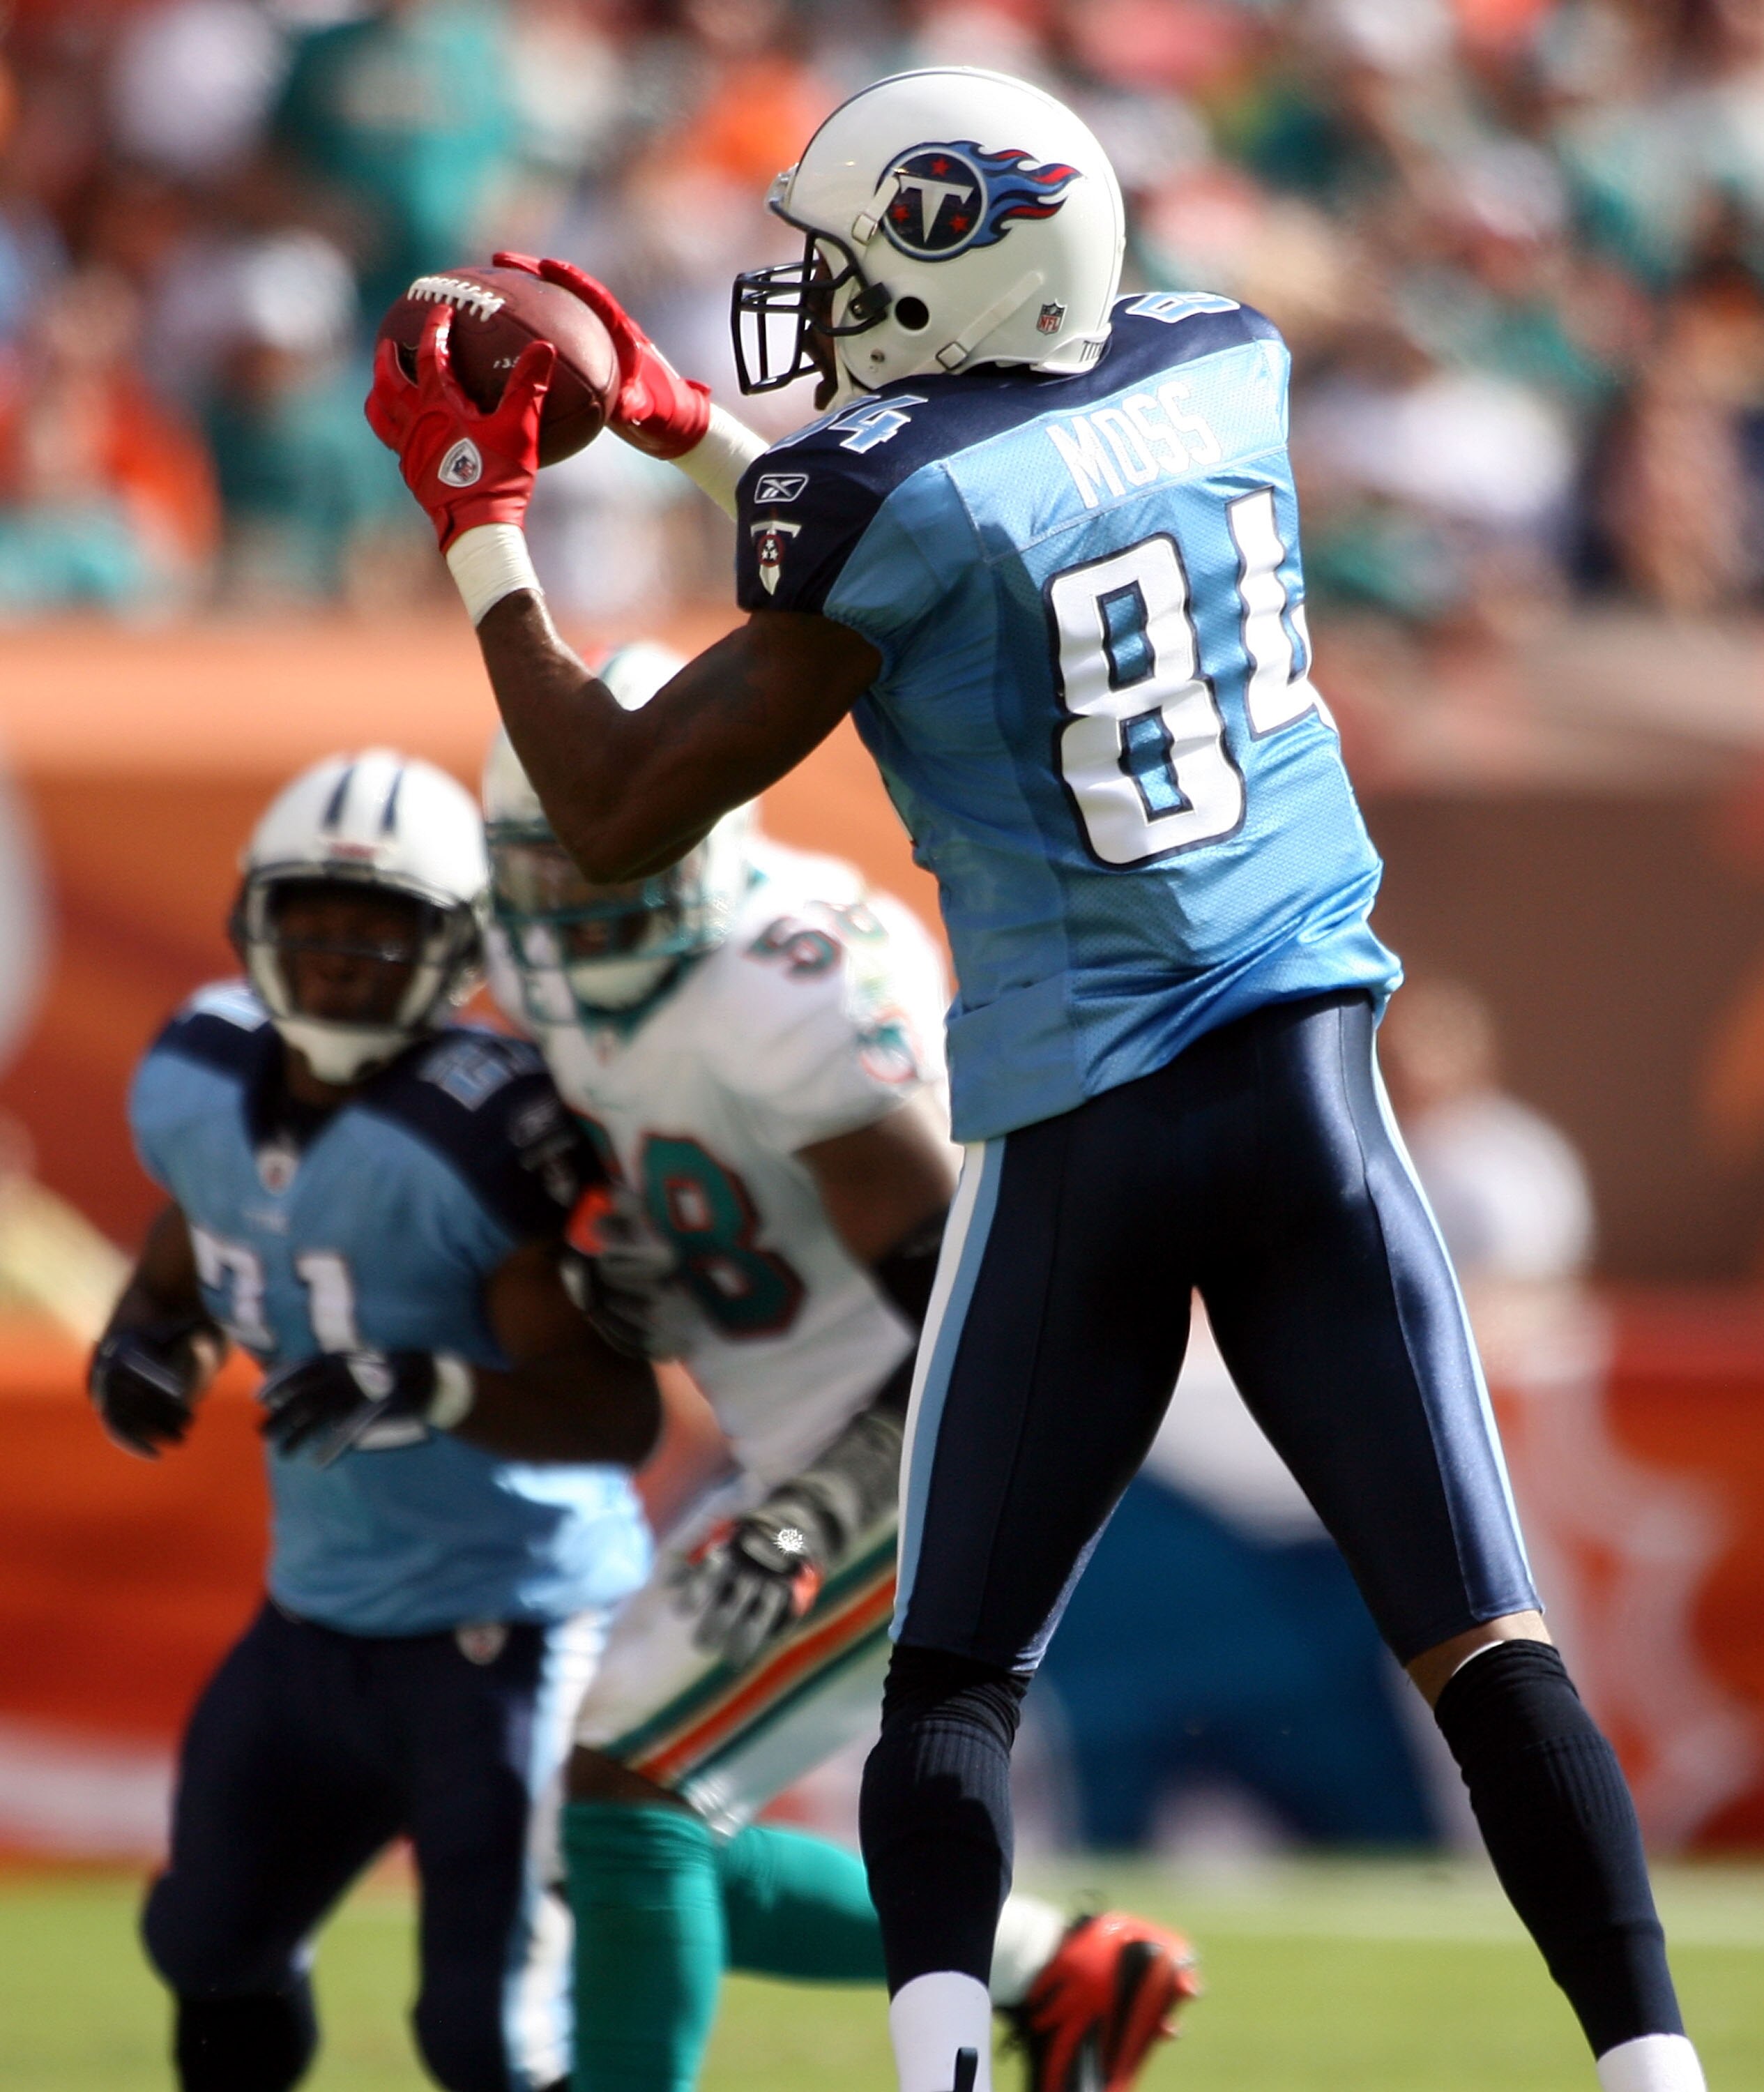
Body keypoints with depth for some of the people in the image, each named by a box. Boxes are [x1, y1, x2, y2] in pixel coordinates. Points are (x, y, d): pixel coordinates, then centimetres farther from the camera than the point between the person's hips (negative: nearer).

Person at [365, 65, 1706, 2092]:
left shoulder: (882, 496, -11)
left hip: (1082, 1133, -4)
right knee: (1479, 1632, 1)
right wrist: (678, 424, 29)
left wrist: (479, 530, 5)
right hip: (1312, 1084, 4)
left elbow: (622, 820, -4)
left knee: (953, 1678, 7)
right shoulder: (1223, 376, 6)